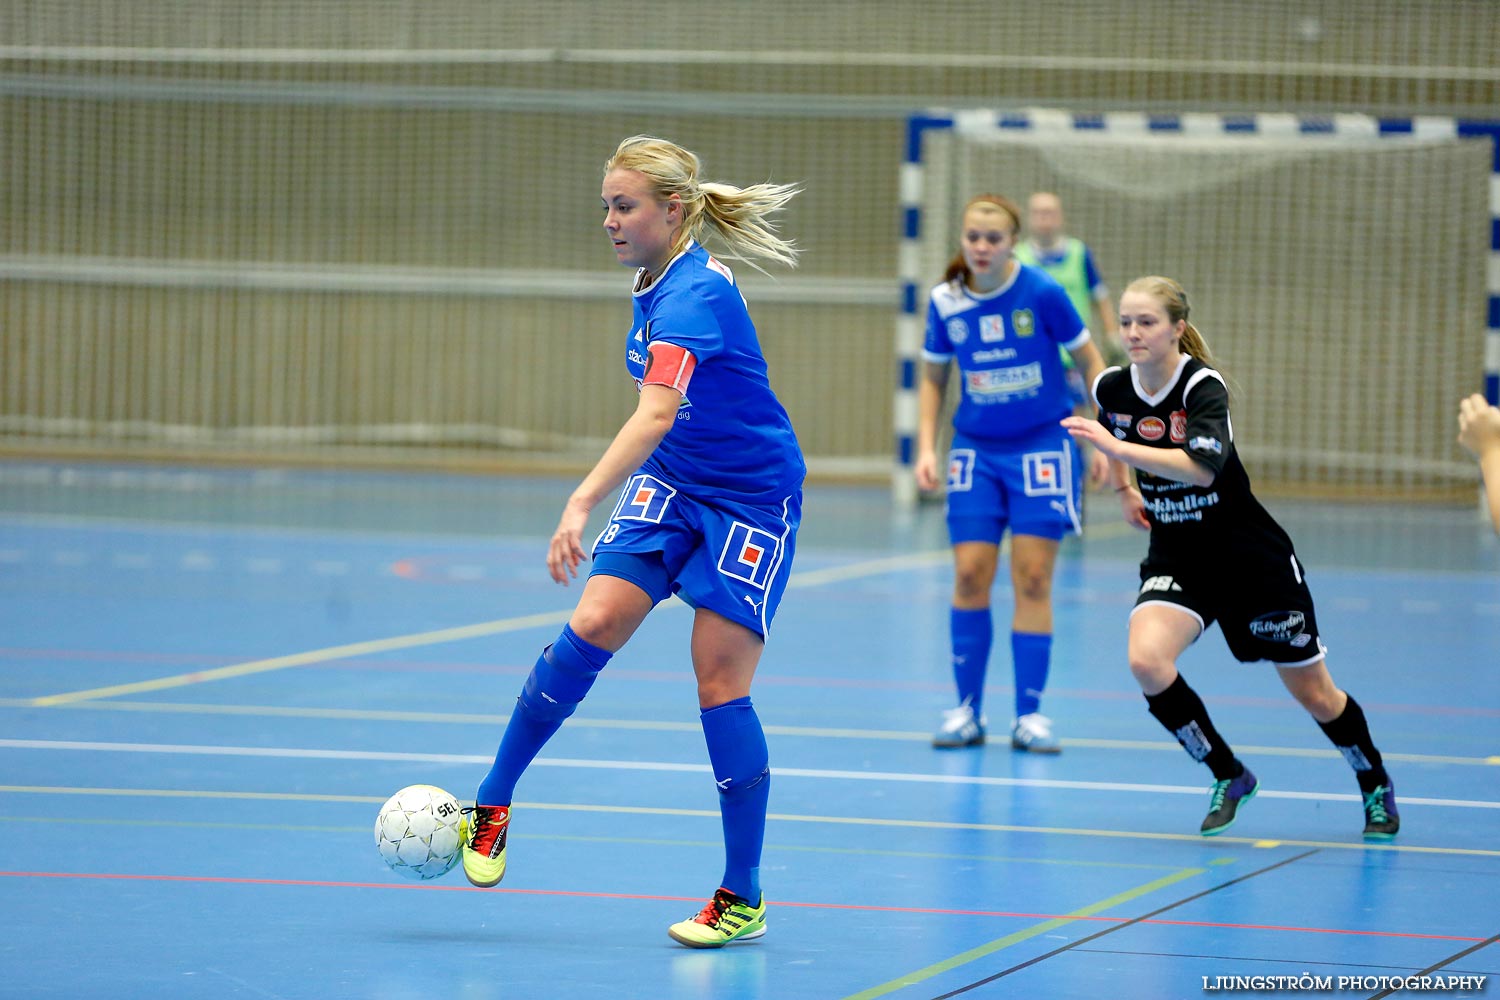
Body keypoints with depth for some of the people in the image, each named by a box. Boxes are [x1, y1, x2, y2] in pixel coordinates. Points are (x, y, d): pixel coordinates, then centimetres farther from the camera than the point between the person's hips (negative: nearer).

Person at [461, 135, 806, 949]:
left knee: (720, 683, -7)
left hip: (751, 497, -7)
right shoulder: (654, 285, 2)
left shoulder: (693, 294, -26)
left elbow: (655, 415, -41)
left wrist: (581, 503, -50)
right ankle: (493, 805, -4)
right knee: (594, 623, -12)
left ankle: (744, 896, 3)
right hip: (669, 485, 7)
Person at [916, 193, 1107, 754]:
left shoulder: (1042, 293, -13)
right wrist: (926, 449, 0)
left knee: (1032, 579, -5)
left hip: (1042, 449, -3)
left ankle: (1029, 715, 1)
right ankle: (967, 710, 6)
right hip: (976, 450, 3)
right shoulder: (946, 302, -4)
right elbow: (933, 379, 10)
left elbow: (1089, 361, -2)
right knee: (970, 576, -4)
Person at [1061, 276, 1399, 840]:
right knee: (1147, 662, -25)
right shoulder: (1112, 388, -6)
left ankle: (1375, 785, 36)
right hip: (1175, 557, 4)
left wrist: (1117, 448, -46)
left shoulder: (1203, 387, -23)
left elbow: (1202, 467, -42)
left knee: (1313, 693, 7)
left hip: (1249, 556, -4)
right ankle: (1228, 778, -3)